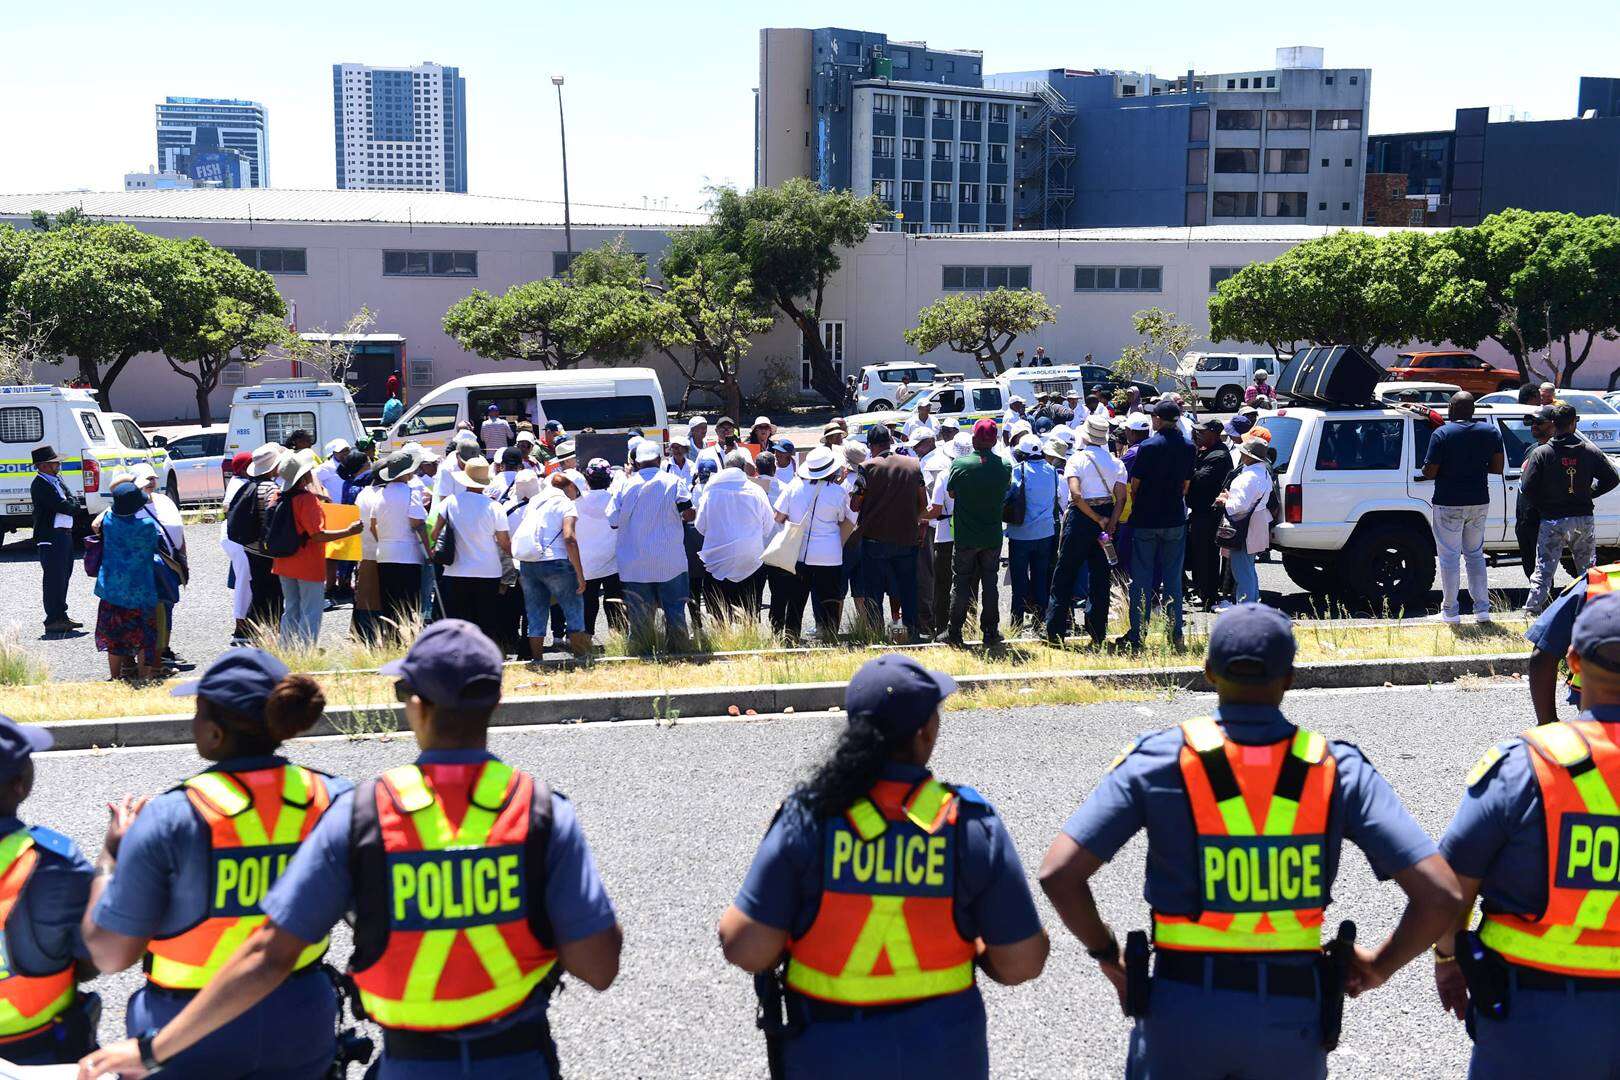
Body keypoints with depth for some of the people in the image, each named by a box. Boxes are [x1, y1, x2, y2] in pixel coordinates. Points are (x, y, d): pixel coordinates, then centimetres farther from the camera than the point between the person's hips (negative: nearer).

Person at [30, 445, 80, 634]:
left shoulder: (56, 480, 17)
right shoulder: (40, 484, -13)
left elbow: (73, 503, 14)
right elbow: (62, 506, -19)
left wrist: (70, 502, -7)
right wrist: (72, 504, 1)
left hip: (64, 534, 10)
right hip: (50, 537, -10)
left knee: (63, 575, 15)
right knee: (53, 576, -7)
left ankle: (61, 616, 24)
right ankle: (53, 620, -4)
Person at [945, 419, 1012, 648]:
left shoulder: (960, 464, -13)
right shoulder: (1005, 466, -7)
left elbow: (951, 493, 1)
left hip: (965, 537, -2)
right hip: (993, 536, 2)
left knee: (960, 584, 7)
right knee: (990, 583, 11)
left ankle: (954, 633, 10)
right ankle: (990, 632, 13)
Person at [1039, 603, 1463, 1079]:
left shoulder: (1160, 759, -10)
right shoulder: (1337, 768, -6)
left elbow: (1058, 874, -16)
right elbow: (1440, 894, -11)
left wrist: (1105, 952, 1)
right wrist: (1381, 963, 6)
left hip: (1184, 1008, -1)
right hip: (1292, 1016, 1)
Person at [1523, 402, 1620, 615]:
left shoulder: (1541, 453, -9)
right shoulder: (1590, 451, -1)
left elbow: (1526, 488, -12)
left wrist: (1539, 507, 4)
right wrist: (1590, 494, 13)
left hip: (1552, 521, -2)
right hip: (1583, 520, 2)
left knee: (1544, 570, 2)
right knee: (1587, 568, 16)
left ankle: (1532, 609, -1)